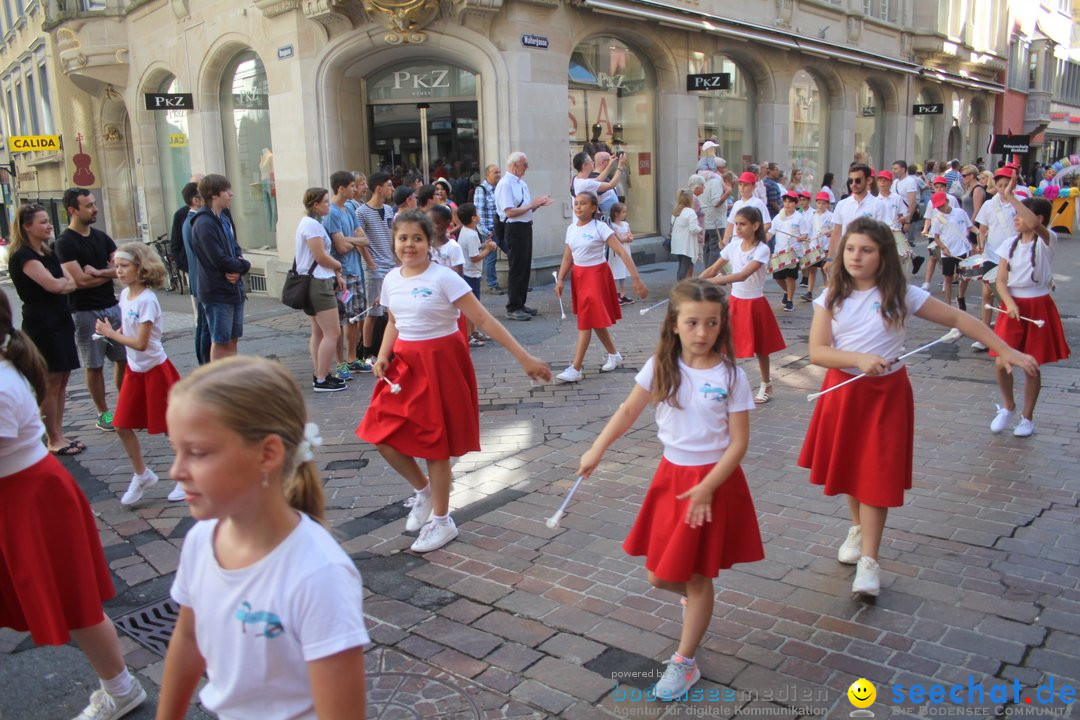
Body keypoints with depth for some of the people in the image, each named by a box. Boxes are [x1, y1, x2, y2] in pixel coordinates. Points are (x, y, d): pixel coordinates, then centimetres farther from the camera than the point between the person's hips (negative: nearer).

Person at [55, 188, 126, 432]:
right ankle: (103, 413, 15)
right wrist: (111, 272, -5)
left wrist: (98, 272, -15)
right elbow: (80, 281, -18)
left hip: (112, 306, 6)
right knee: (94, 365, 4)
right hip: (86, 312, -6)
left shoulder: (101, 237, 9)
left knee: (124, 358, 9)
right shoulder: (65, 243, -10)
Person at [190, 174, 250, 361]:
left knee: (232, 339, 14)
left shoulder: (225, 217, 12)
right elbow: (219, 259, -22)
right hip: (217, 292, -8)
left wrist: (238, 269, -8)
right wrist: (243, 265, -6)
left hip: (234, 288, 8)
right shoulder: (204, 224, -17)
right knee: (220, 341, -1)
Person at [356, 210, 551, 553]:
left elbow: (484, 320, -16)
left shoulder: (443, 278, -15)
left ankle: (442, 521, 22)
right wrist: (383, 356, 1)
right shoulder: (391, 280, 3)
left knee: (434, 445, 3)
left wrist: (524, 357, -20)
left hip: (441, 364, -6)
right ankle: (424, 490, 30)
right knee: (384, 438, 2)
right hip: (405, 365, 6)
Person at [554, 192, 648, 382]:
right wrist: (560, 279, -4)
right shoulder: (571, 229, 4)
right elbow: (568, 257, 11)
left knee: (586, 321, -10)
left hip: (596, 275, -6)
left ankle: (575, 369, -11)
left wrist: (636, 279, -25)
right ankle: (614, 355, 34)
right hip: (578, 275, 6)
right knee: (595, 320, 15)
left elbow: (622, 252, -18)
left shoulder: (600, 227, -14)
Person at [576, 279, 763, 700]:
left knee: (698, 577, 7)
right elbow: (628, 411, 5)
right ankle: (696, 597, 47)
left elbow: (739, 443, -12)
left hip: (714, 480, -4)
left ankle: (684, 663, 23)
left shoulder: (731, 376, -14)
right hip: (671, 475, 4)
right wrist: (596, 452, -2)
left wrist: (707, 488, -18)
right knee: (659, 576, 11)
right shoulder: (661, 366, -5)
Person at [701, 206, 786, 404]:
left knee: (760, 348, 12)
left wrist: (712, 281, -40)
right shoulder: (732, 247, -1)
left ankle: (766, 386, 31)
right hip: (735, 302, 4)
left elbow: (743, 275, -30)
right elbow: (713, 269, 2)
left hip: (754, 304, -4)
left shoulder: (762, 249, -18)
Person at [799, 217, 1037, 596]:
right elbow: (817, 351, -12)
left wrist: (1006, 351, -4)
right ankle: (859, 529, 41)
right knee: (848, 466, 15)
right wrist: (859, 359, -28)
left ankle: (869, 560, 6)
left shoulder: (901, 295, -8)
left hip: (886, 393, -2)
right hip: (842, 390, 2)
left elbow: (957, 318, -2)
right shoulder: (831, 297, -5)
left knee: (877, 475, -2)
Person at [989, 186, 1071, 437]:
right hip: (1012, 306, 3)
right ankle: (1008, 406, 24)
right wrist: (1009, 303, -18)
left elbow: (1035, 224, -33)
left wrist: (1010, 197, -36)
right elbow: (1001, 281, 0)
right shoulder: (1010, 245, 3)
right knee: (1002, 362, -2)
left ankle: (1027, 417, 22)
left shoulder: (1047, 241, -9)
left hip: (1038, 307, -3)